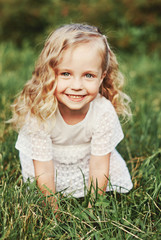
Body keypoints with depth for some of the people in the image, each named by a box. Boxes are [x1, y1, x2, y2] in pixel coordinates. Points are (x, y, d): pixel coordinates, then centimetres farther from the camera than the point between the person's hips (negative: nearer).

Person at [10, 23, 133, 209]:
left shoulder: (105, 112, -32)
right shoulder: (38, 113, -36)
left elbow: (99, 169, -22)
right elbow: (44, 172, -26)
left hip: (88, 157, 1)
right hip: (51, 160, -1)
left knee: (120, 183, -6)